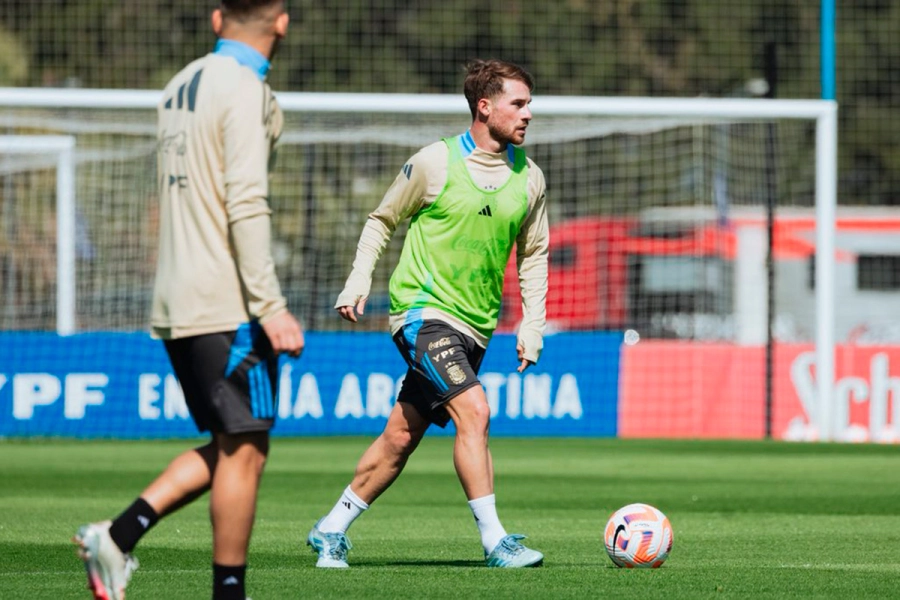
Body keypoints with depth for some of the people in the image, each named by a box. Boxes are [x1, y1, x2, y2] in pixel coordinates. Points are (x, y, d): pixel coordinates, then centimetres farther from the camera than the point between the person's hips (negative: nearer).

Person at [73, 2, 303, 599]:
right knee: (244, 449, -2)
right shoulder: (243, 91, -11)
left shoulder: (182, 84, 16)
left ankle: (120, 534, 0)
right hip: (228, 303, -9)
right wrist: (271, 306, -19)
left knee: (225, 448, 13)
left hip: (177, 303, 9)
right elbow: (245, 203, -18)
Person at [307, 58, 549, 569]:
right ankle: (496, 541, -19)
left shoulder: (529, 178, 4)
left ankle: (332, 530, 22)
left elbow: (534, 255, 15)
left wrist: (533, 326, 7)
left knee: (402, 436, 8)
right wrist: (358, 283, -2)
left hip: (474, 326, 5)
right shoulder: (435, 163, -8)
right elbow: (382, 221, 5)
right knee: (474, 410, -22)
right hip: (424, 310, -5)